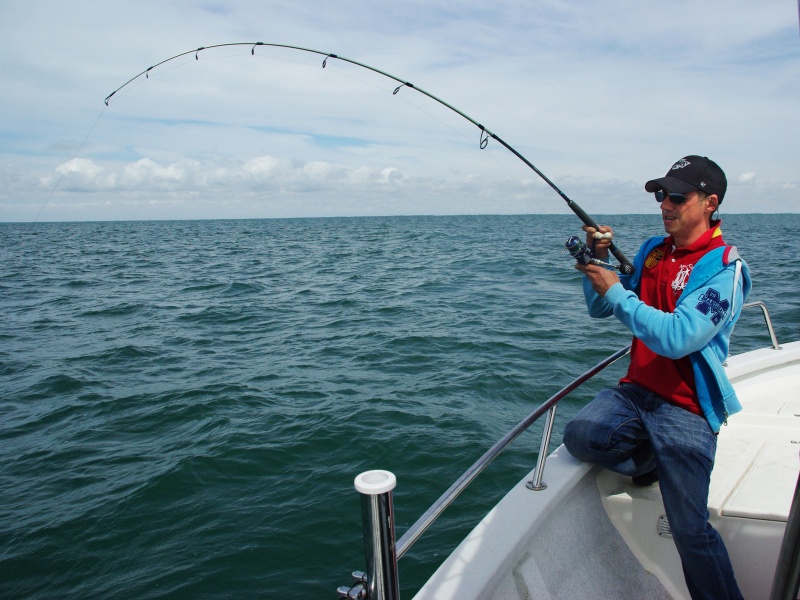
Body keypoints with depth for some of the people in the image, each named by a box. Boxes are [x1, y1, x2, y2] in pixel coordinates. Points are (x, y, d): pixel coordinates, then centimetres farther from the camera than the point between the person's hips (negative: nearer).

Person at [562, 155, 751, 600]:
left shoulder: (724, 268, -13)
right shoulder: (653, 250, 7)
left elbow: (677, 338, -27)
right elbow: (600, 309, 11)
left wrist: (616, 291, -20)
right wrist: (599, 260, -6)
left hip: (686, 407, -6)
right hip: (638, 391, 6)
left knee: (690, 530, -8)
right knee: (580, 436, -18)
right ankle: (652, 462, 10)